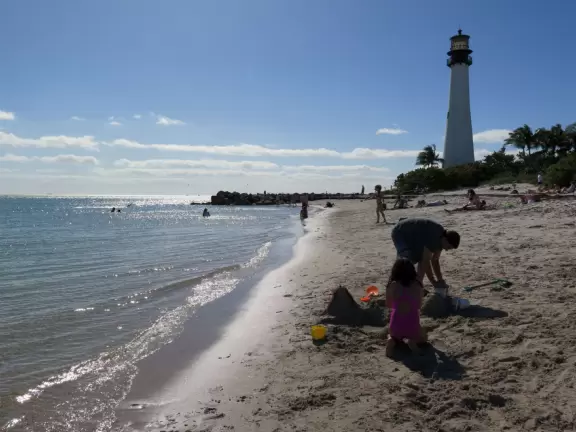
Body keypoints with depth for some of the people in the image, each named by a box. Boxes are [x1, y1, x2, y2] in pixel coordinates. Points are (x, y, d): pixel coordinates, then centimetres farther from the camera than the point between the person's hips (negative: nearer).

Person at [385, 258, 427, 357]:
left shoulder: (392, 285, -8)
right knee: (423, 337, 36)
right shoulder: (417, 286, -5)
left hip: (395, 326, 0)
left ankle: (392, 341, 0)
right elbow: (419, 305, 9)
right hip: (413, 326, 0)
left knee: (392, 335, 38)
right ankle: (412, 340, 0)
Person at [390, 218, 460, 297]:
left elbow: (435, 260, 3)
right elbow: (426, 261, -33)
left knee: (421, 259, 2)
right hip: (400, 234, -9)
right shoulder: (433, 237, -34)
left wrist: (440, 280, -2)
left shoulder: (441, 237, -6)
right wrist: (434, 283, -28)